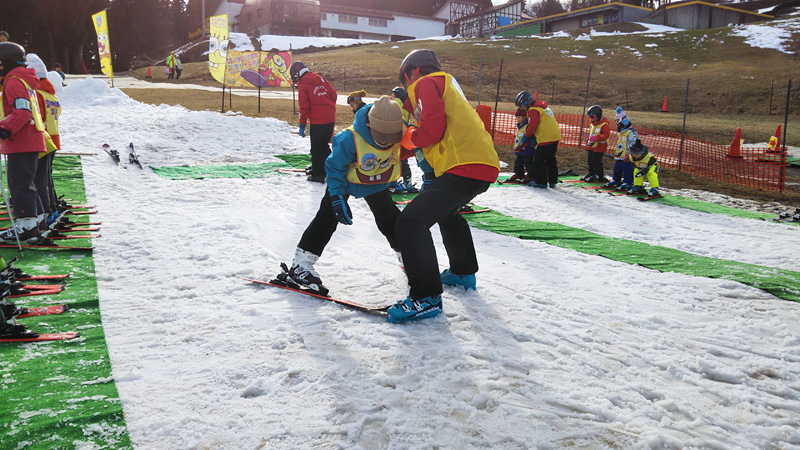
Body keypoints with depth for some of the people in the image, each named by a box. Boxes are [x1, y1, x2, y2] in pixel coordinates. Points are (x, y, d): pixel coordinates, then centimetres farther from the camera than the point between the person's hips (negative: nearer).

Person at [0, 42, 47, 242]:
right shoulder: (25, 80, 21)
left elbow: (22, 111, -23)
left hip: (21, 144, -10)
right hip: (31, 143, 10)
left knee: (19, 183, -9)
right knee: (24, 182, 17)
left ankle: (27, 224, -10)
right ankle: (37, 217, 23)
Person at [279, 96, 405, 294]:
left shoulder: (401, 132, -29)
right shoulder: (350, 140, -39)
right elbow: (335, 167, -24)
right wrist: (338, 198, -26)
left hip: (378, 184, 4)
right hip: (346, 181, -3)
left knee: (390, 219, 10)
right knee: (327, 217, -10)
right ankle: (301, 264, -6)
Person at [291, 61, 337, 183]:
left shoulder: (303, 85, -7)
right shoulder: (321, 79, 11)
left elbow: (304, 106, -10)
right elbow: (333, 94, 11)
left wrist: (302, 125, -4)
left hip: (317, 121, -7)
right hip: (330, 118, 7)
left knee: (316, 148, 3)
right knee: (324, 146, 20)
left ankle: (318, 175, 6)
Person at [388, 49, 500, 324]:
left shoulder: (425, 83, 2)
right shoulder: (446, 83, 31)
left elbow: (433, 124, -13)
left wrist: (410, 138, 5)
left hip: (464, 167, -10)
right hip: (483, 165, 10)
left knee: (411, 222, -15)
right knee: (446, 212, 36)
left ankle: (427, 298, -17)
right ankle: (463, 273, 48)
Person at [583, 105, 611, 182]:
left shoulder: (604, 125, -17)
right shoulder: (593, 124, 14)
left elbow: (605, 135, -26)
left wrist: (596, 137, -37)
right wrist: (588, 140, 22)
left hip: (599, 147, -9)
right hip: (591, 146, 9)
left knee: (596, 161, -7)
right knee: (590, 160, 15)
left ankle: (599, 175, 4)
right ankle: (591, 173, 28)